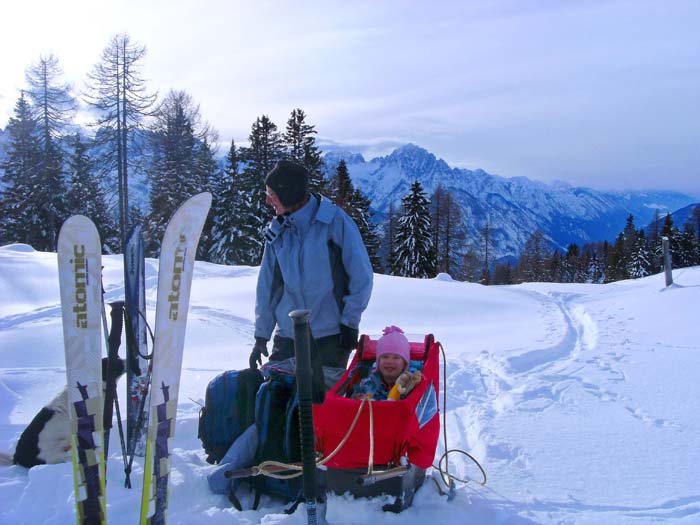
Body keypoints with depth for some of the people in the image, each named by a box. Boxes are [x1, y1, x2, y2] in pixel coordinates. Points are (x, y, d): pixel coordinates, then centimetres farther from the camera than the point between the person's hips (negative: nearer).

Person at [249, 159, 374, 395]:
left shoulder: (335, 221, -9)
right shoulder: (277, 230, 4)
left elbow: (361, 276, -6)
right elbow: (267, 284, 9)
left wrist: (350, 322, -7)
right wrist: (261, 335, 7)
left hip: (330, 334, -4)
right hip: (288, 335, 4)